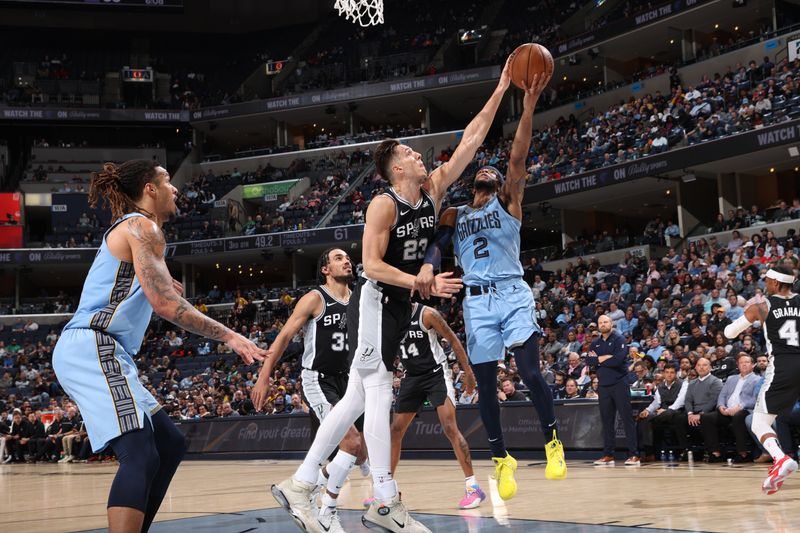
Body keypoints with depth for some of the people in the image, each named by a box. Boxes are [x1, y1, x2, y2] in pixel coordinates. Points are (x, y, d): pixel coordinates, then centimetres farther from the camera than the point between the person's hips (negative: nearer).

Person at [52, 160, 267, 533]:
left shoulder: (127, 229, 25)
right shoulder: (143, 227, -6)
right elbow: (165, 305, -17)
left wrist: (156, 283, 41)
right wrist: (229, 336, -11)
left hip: (98, 354, 11)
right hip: (91, 349, -11)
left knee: (170, 444, 13)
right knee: (140, 455, -24)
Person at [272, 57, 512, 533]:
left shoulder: (434, 190, 6)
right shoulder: (384, 205, -14)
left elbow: (471, 140, 5)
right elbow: (372, 265, -20)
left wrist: (501, 92, 2)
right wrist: (422, 284, -29)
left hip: (399, 305, 8)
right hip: (374, 301, -8)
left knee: (357, 399, 8)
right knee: (379, 395, -9)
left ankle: (299, 485, 13)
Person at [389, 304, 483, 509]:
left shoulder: (427, 314, -15)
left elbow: (453, 340, -8)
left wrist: (468, 372, -8)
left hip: (436, 374, -6)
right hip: (412, 377, 6)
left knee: (450, 428, -17)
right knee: (395, 430, 7)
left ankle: (473, 486, -15)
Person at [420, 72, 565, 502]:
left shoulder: (509, 202, 10)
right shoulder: (454, 215, 18)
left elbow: (518, 159, -4)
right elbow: (435, 245, 0)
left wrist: (528, 108, -17)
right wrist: (427, 270, -24)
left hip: (513, 293, -3)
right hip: (476, 301, 3)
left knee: (530, 372, -17)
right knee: (485, 384, 3)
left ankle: (553, 443, 1)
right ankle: (501, 459, 17)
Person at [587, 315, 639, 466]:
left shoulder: (619, 339, -3)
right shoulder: (595, 343, 14)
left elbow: (618, 359, -18)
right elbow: (588, 360, 1)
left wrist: (598, 360, -7)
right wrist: (605, 357, -12)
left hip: (619, 384, -5)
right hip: (603, 385, 5)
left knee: (627, 419, -7)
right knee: (606, 421, 7)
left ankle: (634, 455, -7)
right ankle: (608, 455, 12)